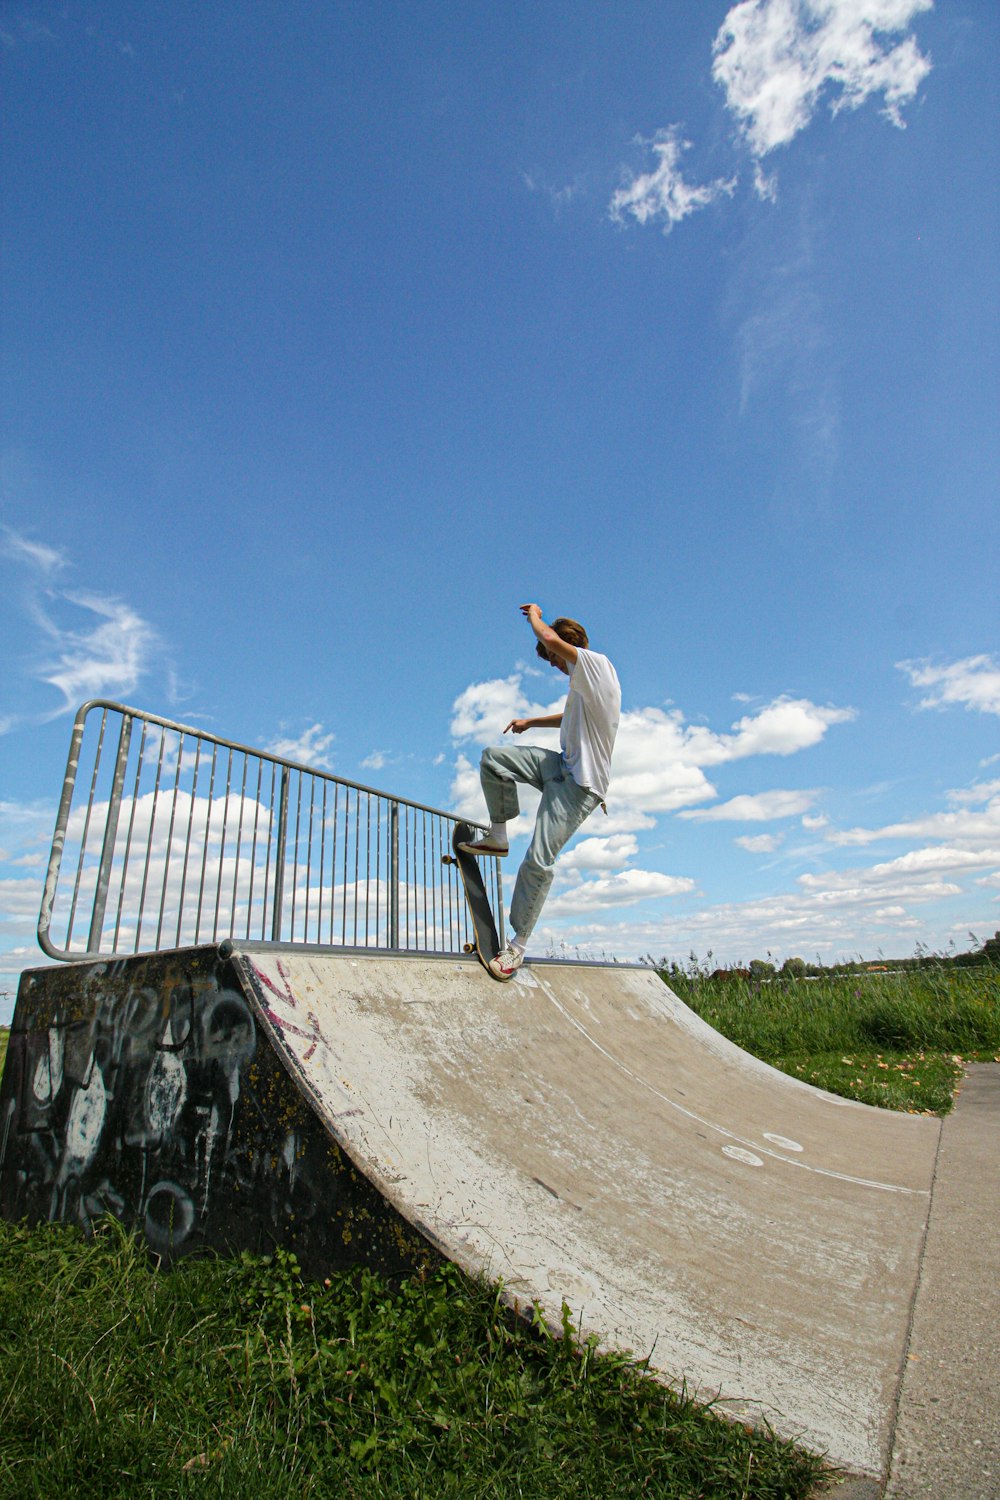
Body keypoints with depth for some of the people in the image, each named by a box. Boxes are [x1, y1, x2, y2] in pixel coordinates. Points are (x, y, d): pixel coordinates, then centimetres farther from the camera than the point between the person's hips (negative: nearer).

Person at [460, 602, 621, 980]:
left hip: (580, 783, -9)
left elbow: (551, 639, -27)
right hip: (563, 765, 10)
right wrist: (531, 722, 37)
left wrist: (534, 614, -6)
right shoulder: (587, 680, 16)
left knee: (538, 861, -10)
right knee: (493, 758, 0)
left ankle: (517, 944, 2)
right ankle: (498, 835, 13)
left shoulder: (596, 663, -13)